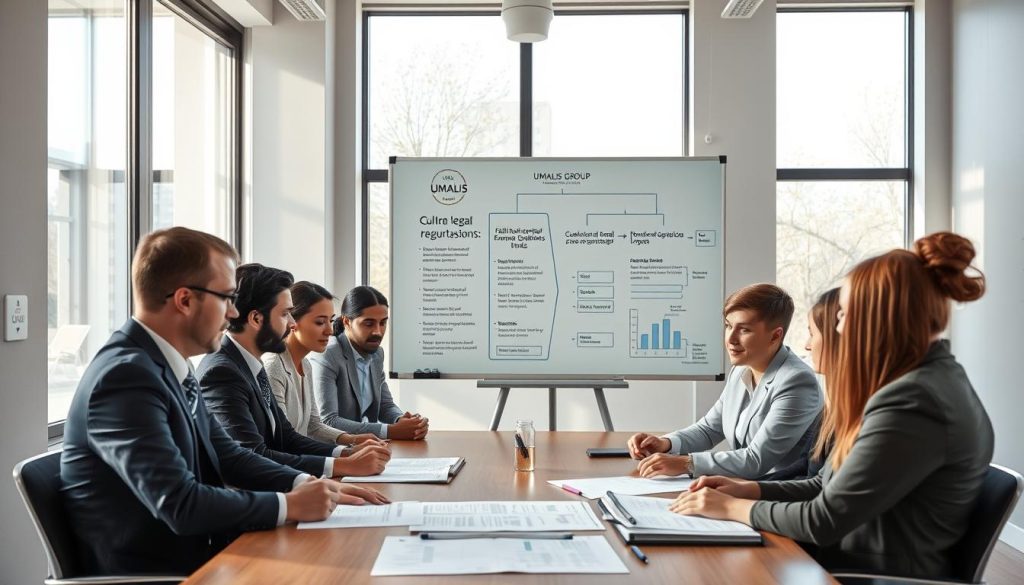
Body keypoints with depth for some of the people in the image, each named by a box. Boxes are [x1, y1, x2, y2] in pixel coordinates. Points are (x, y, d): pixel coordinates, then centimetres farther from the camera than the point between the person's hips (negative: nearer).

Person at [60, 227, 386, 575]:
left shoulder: (170, 366, 5)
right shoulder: (126, 375, -22)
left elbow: (226, 455, 10)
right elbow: (180, 505, -26)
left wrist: (308, 486, -3)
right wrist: (290, 505, -16)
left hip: (189, 555, 8)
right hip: (148, 570, -7)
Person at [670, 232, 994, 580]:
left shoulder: (911, 403, -23)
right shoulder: (927, 378, 10)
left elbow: (824, 521, -20)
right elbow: (835, 487, 12)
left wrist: (731, 508, -8)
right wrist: (748, 490, 3)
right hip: (864, 563, 8)